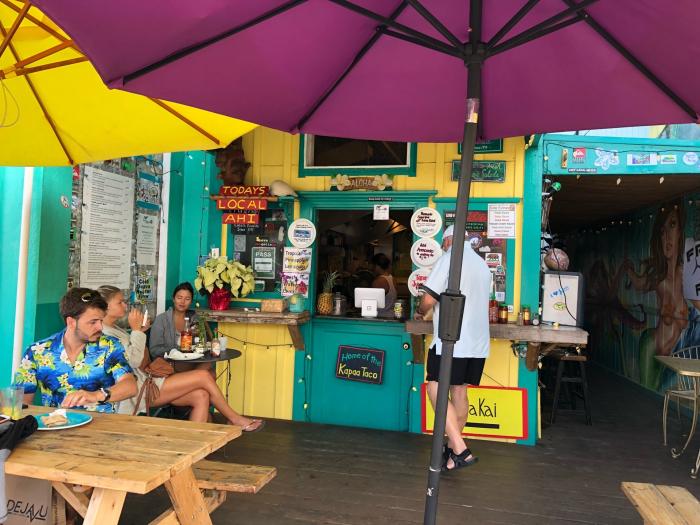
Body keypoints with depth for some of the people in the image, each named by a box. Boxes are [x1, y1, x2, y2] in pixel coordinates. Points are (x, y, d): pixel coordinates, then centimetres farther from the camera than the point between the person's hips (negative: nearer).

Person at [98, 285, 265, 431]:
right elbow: (133, 360, -19)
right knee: (203, 376, -13)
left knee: (201, 396, -8)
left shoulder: (113, 329, 17)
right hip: (140, 390, -10)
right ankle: (235, 419, 4)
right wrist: (136, 330, -11)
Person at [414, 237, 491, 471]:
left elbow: (428, 300, -13)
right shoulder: (483, 265, 17)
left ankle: (460, 450, -11)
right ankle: (452, 449, 19)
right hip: (478, 341, 8)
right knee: (459, 391, 12)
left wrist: (419, 312, 9)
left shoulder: (448, 259, -7)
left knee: (436, 389, -5)